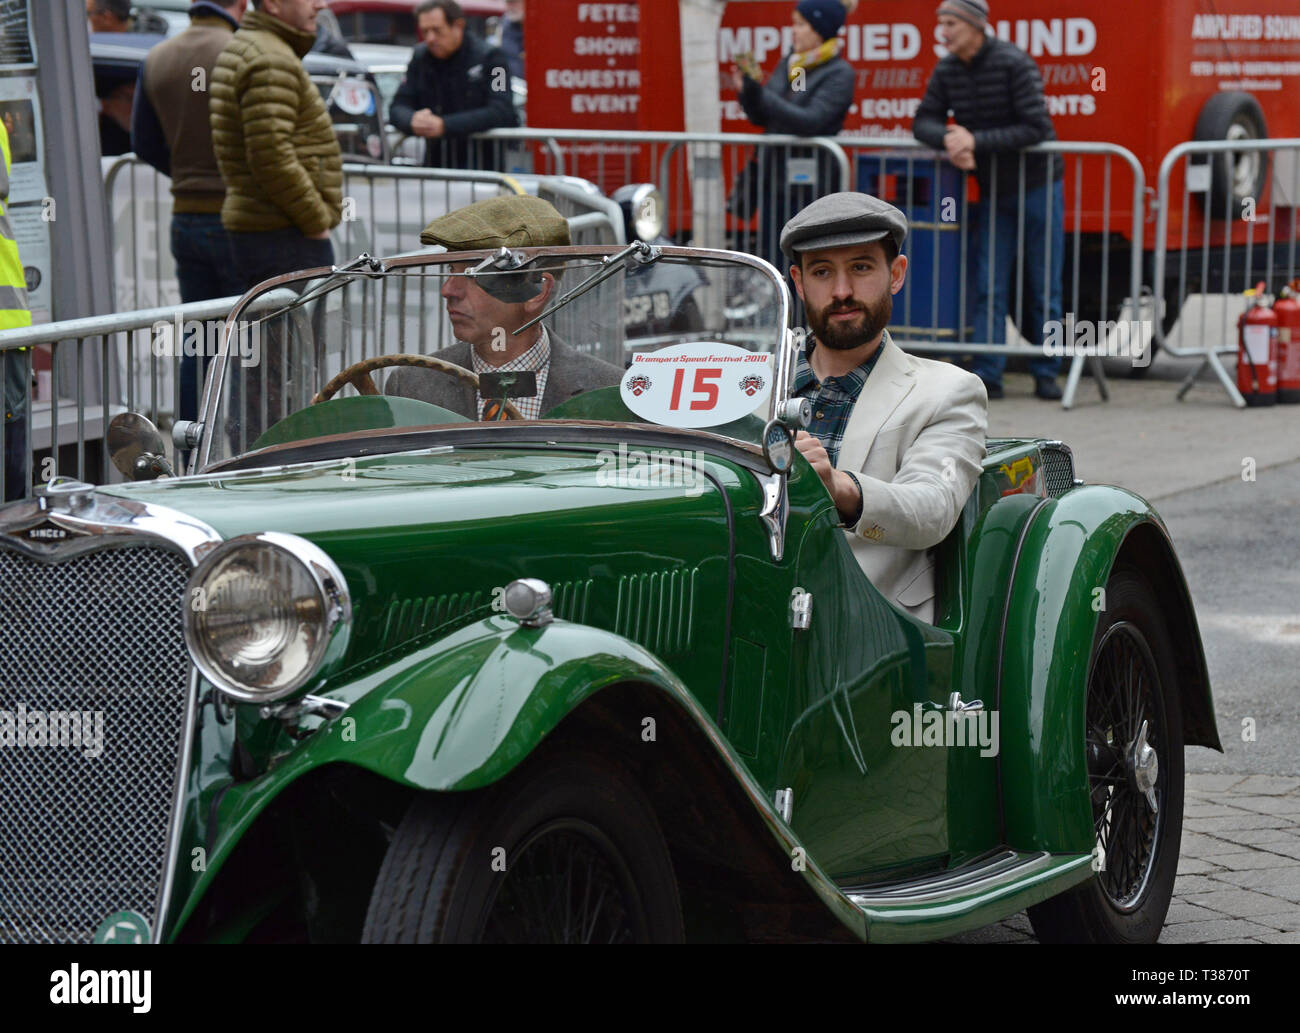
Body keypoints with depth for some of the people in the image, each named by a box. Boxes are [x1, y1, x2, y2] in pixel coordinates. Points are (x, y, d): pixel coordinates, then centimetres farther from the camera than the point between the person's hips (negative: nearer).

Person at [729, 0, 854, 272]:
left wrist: (759, 92, -22)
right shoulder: (788, 64, 12)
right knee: (771, 260, 8)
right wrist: (746, 91, -6)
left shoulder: (839, 74, -10)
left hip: (809, 187, -7)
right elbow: (761, 118, 14)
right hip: (773, 182, 7)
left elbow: (810, 121, -22)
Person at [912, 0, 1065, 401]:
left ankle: (1046, 375, 8)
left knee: (1044, 288, 1)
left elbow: (1036, 128, -22)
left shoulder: (1013, 64, -18)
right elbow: (924, 122, 3)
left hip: (1037, 184, -5)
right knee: (987, 288, -2)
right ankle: (988, 375, -1)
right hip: (992, 190, 5)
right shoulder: (947, 71, -1)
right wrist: (950, 139, -20)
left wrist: (976, 140, -26)